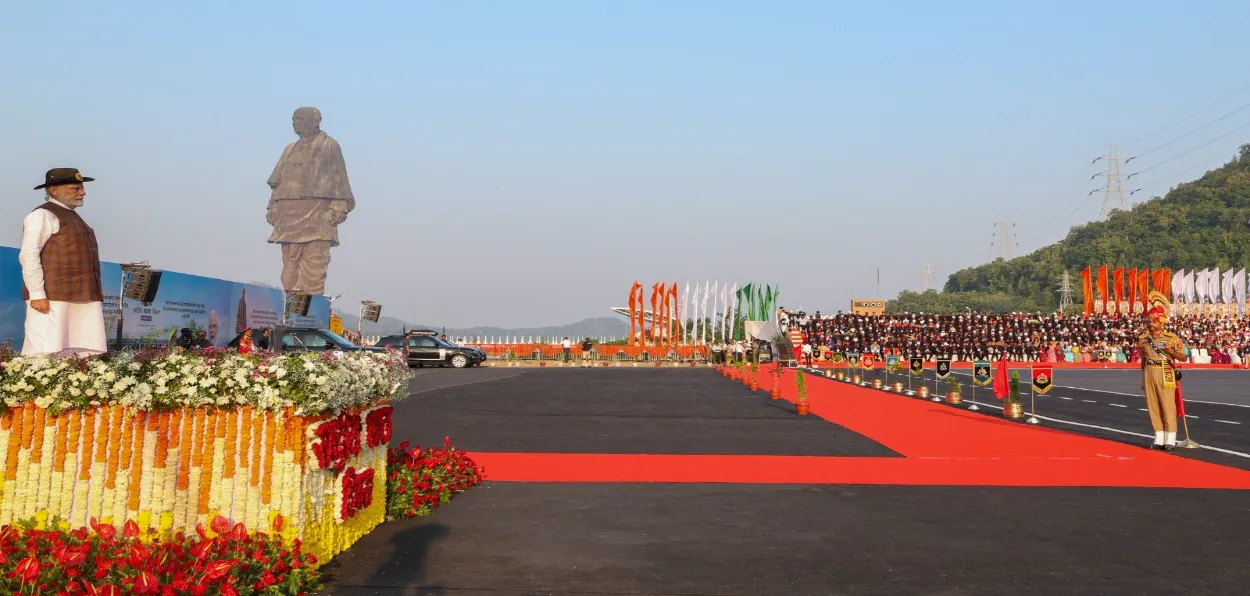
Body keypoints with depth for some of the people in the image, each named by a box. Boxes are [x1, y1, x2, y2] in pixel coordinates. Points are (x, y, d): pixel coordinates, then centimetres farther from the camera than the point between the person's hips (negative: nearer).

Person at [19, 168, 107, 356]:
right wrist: (37, 295, -20)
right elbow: (29, 256, -13)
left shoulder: (71, 216, 23)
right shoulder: (43, 215, -5)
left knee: (90, 352, 1)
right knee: (47, 354, -10)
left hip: (80, 297, 9)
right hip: (53, 297, -9)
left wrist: (94, 292, 20)